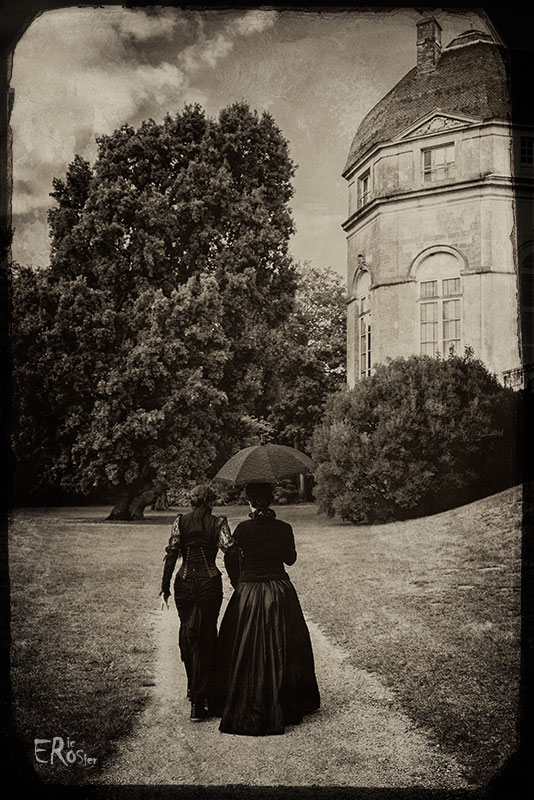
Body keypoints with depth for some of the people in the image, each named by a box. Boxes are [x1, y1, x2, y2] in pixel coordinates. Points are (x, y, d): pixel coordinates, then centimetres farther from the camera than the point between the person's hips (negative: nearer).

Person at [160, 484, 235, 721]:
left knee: (187, 634, 20)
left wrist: (165, 584, 2)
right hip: (210, 582, -2)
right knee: (207, 638, 4)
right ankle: (199, 701, 3)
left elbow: (171, 554, -3)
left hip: (184, 583, 2)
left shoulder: (181, 521, 2)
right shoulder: (218, 523, -2)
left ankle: (193, 688, 31)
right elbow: (230, 550, -14)